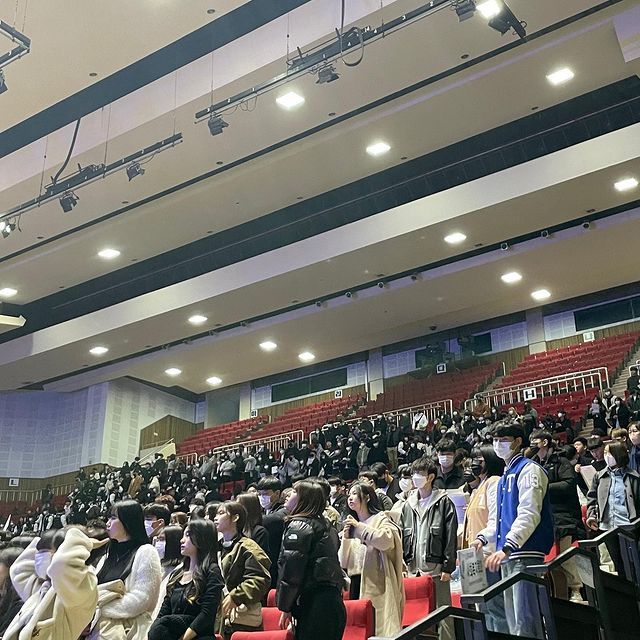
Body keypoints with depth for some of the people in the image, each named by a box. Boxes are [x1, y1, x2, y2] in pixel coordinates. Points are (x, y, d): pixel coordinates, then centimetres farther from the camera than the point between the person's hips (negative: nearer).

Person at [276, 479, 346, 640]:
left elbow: (291, 571, -13)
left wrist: (285, 608, -6)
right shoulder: (325, 526, 18)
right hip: (333, 601, 9)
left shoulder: (299, 525, -7)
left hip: (315, 605, -9)